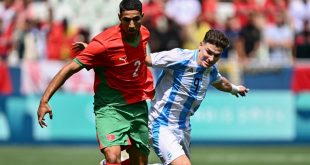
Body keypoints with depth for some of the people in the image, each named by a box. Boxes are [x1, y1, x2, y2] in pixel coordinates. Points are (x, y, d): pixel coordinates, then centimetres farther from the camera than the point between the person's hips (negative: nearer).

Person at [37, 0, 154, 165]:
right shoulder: (104, 43, -20)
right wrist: (45, 100, -27)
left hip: (138, 106, 6)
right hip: (109, 107, -6)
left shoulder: (144, 33, -1)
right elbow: (70, 68, -20)